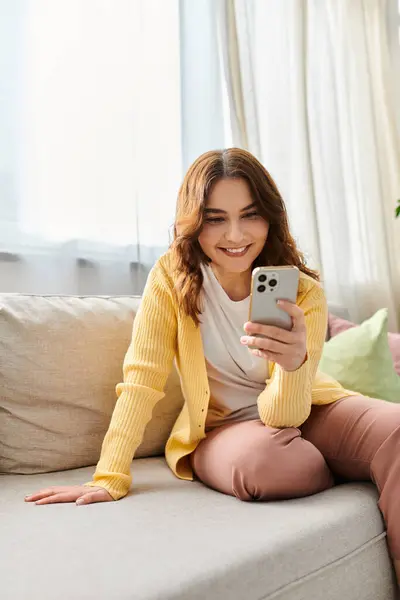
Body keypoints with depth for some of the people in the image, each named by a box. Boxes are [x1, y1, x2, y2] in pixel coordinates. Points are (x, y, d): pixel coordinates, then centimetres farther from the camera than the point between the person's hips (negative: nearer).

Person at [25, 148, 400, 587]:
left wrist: (296, 364, -45)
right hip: (219, 428, 0)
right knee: (264, 461, -35)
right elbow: (141, 380, -17)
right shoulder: (172, 276, -15)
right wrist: (110, 478, -25)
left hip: (305, 410, 1)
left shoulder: (304, 293, -15)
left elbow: (284, 413, -22)